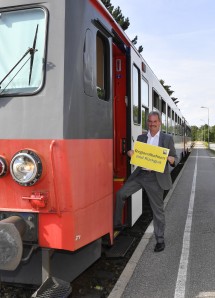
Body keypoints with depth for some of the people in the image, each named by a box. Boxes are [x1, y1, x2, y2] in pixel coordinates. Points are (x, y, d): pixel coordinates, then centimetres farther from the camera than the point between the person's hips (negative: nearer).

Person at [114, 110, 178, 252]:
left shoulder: (167, 139, 1)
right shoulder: (141, 138, 11)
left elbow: (175, 160, 1)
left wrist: (169, 158, -22)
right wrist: (131, 154, -5)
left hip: (156, 178, -4)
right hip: (140, 174, 4)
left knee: (158, 210, 4)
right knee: (120, 194, -5)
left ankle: (160, 240, 19)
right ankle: (117, 224, 12)